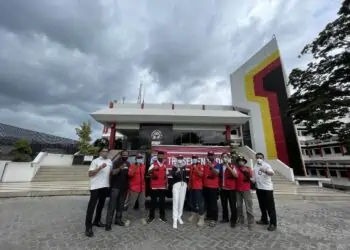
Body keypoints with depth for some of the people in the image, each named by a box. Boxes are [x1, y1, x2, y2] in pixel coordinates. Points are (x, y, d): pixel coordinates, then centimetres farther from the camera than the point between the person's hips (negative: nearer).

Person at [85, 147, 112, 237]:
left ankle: (97, 221, 33)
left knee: (101, 204, 17)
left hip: (105, 186, 6)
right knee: (92, 205, -2)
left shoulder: (109, 161, 9)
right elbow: (90, 174, -12)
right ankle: (88, 227, 6)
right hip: (96, 186, -6)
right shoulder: (95, 161, -6)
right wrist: (100, 167, -24)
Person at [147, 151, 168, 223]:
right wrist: (153, 168, -46)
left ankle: (162, 216, 26)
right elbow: (149, 171, -25)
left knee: (162, 201, 12)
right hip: (154, 186, -4)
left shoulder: (165, 164, 7)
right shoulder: (154, 163, -9)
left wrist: (167, 183, 12)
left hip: (163, 186, 4)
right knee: (153, 201, 6)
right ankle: (151, 216, 20)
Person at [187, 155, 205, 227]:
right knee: (191, 202, 15)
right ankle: (194, 215, 31)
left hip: (198, 187, -7)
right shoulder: (191, 166, 13)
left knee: (199, 202, -6)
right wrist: (189, 184, 18)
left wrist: (196, 168, -31)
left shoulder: (200, 166, -8)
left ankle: (201, 218, 4)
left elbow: (201, 174, -23)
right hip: (191, 187, 8)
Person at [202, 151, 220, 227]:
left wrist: (211, 166, -37)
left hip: (213, 186, -5)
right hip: (205, 186, 6)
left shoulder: (217, 165, -6)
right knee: (207, 202, 15)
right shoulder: (205, 165, 10)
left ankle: (214, 219, 7)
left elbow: (216, 173, -23)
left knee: (213, 203, -2)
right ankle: (208, 216, 30)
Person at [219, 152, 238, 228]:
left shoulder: (232, 166, -6)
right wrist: (219, 185, 9)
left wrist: (229, 167, -27)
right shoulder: (220, 166, 7)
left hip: (231, 188, -4)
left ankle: (233, 220, 16)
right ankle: (225, 218, 30)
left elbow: (236, 175, -20)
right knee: (224, 204, 14)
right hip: (222, 188, 5)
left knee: (232, 205, 3)